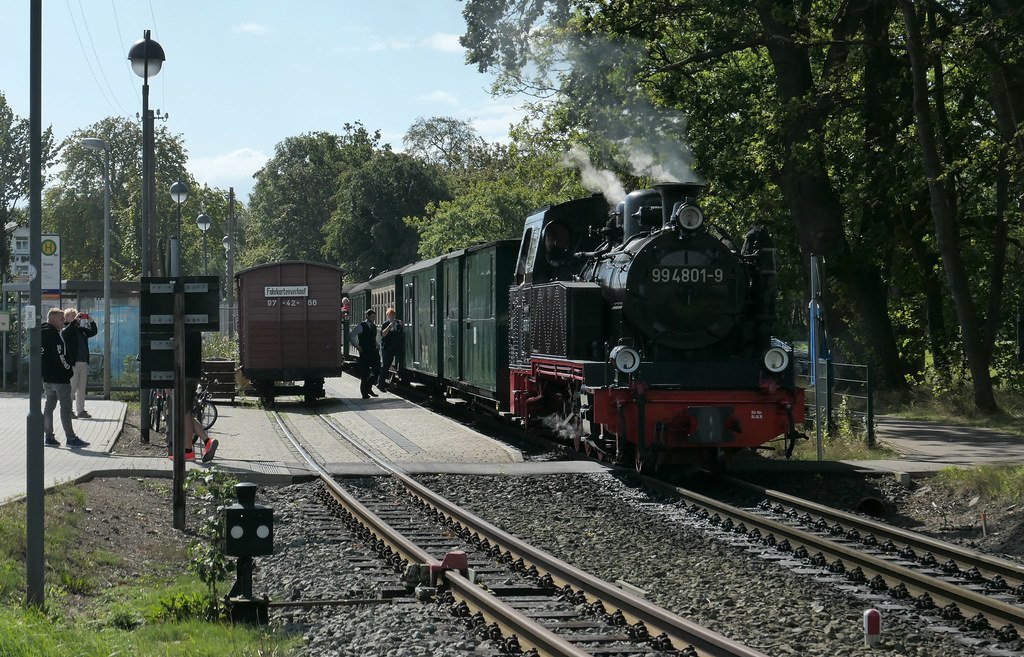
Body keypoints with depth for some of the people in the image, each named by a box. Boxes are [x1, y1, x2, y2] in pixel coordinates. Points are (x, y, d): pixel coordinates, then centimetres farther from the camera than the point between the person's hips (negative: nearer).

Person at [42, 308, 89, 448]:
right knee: (66, 406, -6)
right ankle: (70, 438, -5)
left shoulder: (42, 333, 14)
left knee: (49, 405, 13)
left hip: (46, 377, 9)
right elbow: (59, 355, -22)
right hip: (59, 377, -9)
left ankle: (48, 436, 14)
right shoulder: (53, 334, -15)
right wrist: (69, 368, -9)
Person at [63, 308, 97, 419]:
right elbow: (64, 333, -27)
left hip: (83, 362, 7)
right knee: (72, 387, -5)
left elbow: (93, 332, 23)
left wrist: (91, 321, 6)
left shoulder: (80, 329, 16)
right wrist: (75, 320, -25)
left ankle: (80, 410, 17)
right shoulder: (66, 329, -4)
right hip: (72, 363, -7)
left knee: (81, 388, 11)